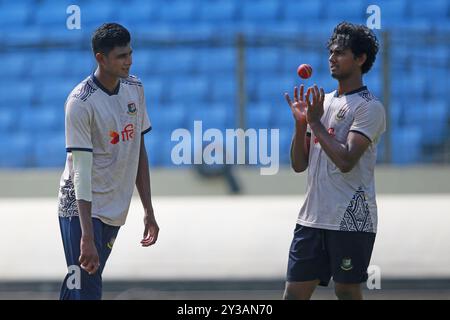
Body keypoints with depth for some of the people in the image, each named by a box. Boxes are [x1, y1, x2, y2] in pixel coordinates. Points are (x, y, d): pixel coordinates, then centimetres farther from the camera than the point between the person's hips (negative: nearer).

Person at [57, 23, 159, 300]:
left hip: (116, 212, 6)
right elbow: (81, 171, -21)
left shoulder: (135, 89, 5)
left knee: (77, 287, 11)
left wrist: (149, 211, 11)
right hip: (81, 210, -6)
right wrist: (87, 237, -27)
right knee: (86, 290, -14)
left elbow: (139, 150, 13)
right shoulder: (81, 103, -17)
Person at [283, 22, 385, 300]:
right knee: (294, 293, 3)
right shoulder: (322, 101, 16)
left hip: (351, 221, -7)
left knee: (347, 292, -2)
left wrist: (316, 122, -11)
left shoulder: (369, 107, -7)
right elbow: (299, 165, 15)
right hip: (312, 219, 7)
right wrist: (301, 122, 0)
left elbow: (346, 161, -20)